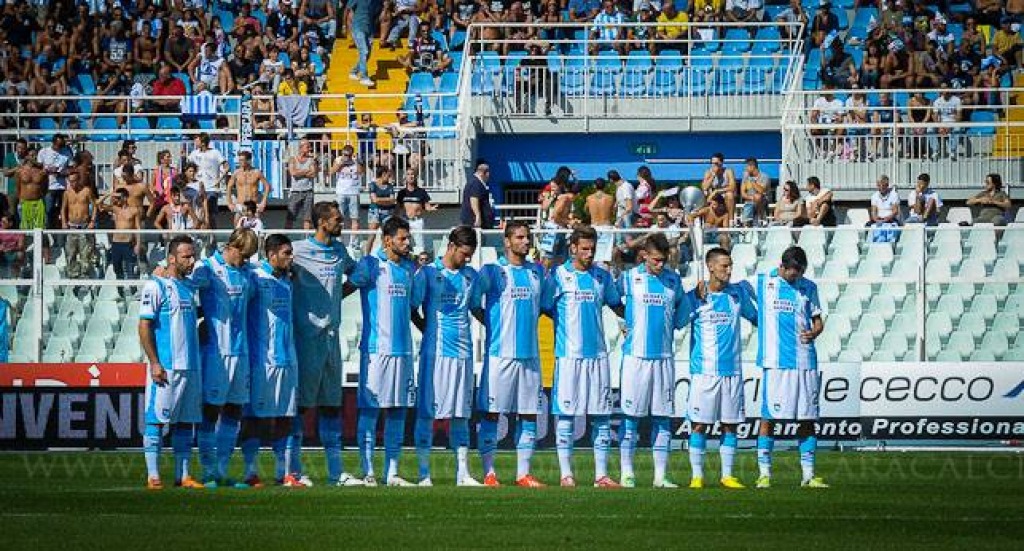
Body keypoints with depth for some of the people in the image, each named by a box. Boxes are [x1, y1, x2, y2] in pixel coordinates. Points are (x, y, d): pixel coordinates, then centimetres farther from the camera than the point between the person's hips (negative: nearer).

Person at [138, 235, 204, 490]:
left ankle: (183, 475, 11)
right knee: (156, 419, -5)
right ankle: (153, 476, -4)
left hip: (191, 365, 7)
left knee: (186, 421, 7)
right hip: (165, 367, -7)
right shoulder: (156, 286, -5)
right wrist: (154, 363, -15)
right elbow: (144, 327, -8)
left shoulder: (191, 287, 16)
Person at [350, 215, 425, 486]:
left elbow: (415, 303, 17)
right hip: (375, 348, -6)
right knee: (369, 409, -4)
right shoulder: (370, 264, -3)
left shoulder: (410, 268, 14)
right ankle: (368, 471, -1)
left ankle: (392, 472, 9)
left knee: (398, 411, 6)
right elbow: (348, 286, 0)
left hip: (403, 348, 6)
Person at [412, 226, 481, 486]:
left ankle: (463, 472, 9)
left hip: (463, 351, 5)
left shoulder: (471, 276, 13)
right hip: (435, 351, -5)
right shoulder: (428, 273, 0)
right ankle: (424, 473, -1)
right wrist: (427, 329, -4)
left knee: (461, 413, 7)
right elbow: (412, 308, 1)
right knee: (427, 411, -4)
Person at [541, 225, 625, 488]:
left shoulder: (602, 277, 12)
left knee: (601, 416, 3)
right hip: (568, 354, -4)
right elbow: (544, 309, 3)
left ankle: (601, 474, 6)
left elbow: (618, 307, 20)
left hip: (598, 354, 4)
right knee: (566, 413, -2)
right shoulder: (557, 276, 0)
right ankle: (566, 473, 2)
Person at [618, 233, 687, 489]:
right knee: (631, 415, -1)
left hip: (664, 356, 3)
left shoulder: (674, 280, 9)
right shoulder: (629, 278, 0)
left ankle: (660, 475, 7)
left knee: (662, 417, 4)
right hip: (635, 355, -3)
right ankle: (627, 473, 3)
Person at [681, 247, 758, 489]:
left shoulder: (739, 294, 8)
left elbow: (757, 318, 19)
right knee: (699, 424, -2)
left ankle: (727, 475, 13)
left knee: (730, 424, 5)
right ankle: (697, 475, 5)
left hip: (732, 370, 3)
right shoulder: (694, 297, 0)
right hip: (703, 371, -3)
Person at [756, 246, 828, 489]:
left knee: (807, 418, 5)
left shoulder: (809, 287, 11)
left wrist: (815, 332, -4)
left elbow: (817, 320, 17)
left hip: (806, 361, 3)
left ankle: (808, 474, 10)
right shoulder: (763, 282, 4)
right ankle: (764, 473, 1)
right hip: (775, 362, -3)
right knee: (769, 417, -5)